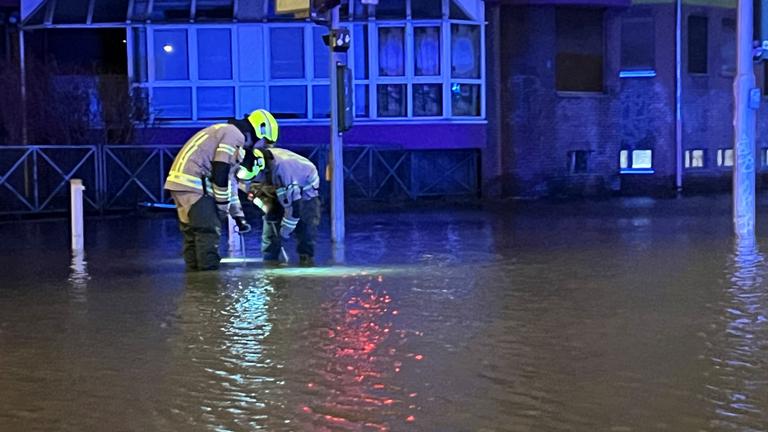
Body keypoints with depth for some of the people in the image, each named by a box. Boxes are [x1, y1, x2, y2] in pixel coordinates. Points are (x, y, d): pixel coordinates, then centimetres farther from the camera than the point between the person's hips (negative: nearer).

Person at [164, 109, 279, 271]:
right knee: (210, 232, -7)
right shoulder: (236, 136, -8)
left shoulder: (228, 133, 24)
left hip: (180, 182, 10)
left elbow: (229, 181, 26)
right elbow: (220, 175, -16)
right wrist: (223, 207, -7)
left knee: (192, 234, 13)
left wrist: (238, 216, 26)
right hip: (193, 183, -10)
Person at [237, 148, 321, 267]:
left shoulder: (282, 168, -43)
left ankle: (306, 256, -3)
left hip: (305, 188, -6)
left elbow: (294, 204, -38)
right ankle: (270, 258, 1)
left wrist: (285, 229, -28)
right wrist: (267, 208, -13)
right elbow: (256, 191, 2)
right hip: (279, 191, 6)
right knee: (271, 219, -5)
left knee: (305, 224, -16)